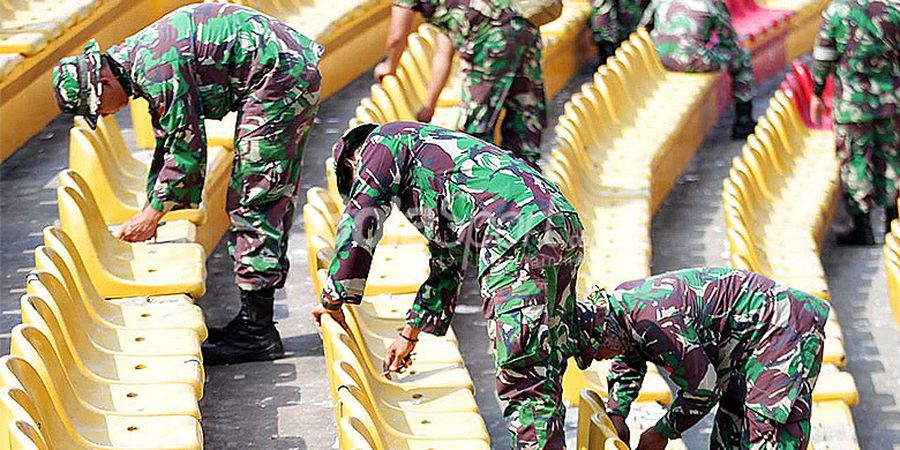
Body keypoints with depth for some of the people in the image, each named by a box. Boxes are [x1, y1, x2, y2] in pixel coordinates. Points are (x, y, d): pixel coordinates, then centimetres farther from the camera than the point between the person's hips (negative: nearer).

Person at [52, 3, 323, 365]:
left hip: (278, 76, -11)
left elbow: (188, 149, -17)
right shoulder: (135, 59, 13)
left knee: (252, 202, -8)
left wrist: (153, 214, -7)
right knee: (271, 202, 13)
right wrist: (150, 208, 24)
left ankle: (257, 331, -7)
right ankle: (254, 321, 20)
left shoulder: (156, 70, -19)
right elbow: (169, 141, 24)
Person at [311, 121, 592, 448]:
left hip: (519, 235, -9)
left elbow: (359, 224, 9)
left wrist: (333, 301, 19)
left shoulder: (383, 140, 16)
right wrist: (410, 334, 53)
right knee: (544, 366, 13)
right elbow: (448, 265, 45)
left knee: (523, 370, -11)